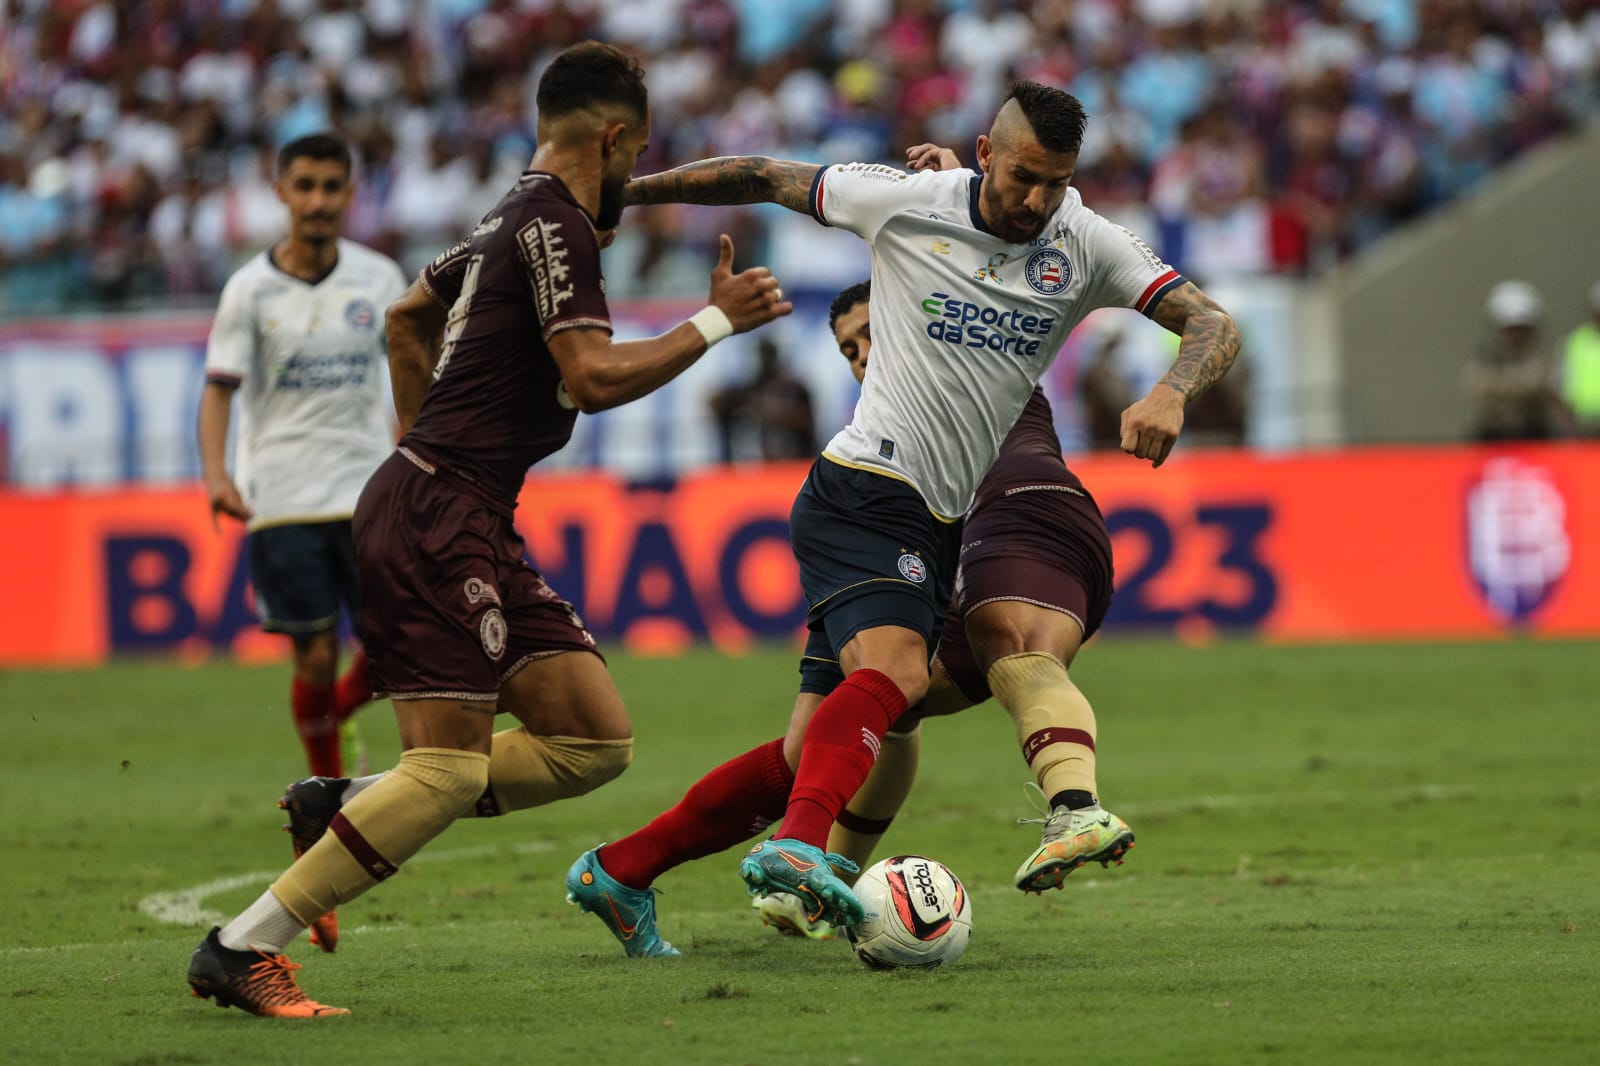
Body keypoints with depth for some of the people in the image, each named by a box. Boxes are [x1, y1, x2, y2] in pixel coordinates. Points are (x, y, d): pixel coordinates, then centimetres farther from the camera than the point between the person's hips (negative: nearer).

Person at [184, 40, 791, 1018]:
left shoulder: (513, 220, 20)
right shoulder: (556, 224, -10)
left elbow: (408, 319, 34)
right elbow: (594, 378, -19)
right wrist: (719, 321, -10)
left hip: (473, 527, 10)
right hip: (438, 520, -10)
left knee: (596, 739, 3)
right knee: (449, 770, -15)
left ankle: (351, 808, 7)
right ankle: (240, 952, -11)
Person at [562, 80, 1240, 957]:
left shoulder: (1086, 248, 3)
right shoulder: (903, 203, -4)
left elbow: (1212, 326, -6)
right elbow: (765, 178, 10)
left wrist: (1170, 392, -28)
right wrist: (620, 193, 13)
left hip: (937, 524, 6)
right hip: (864, 491, -6)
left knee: (818, 752, 6)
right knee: (895, 671, -33)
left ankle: (619, 873, 17)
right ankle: (799, 847, -54)